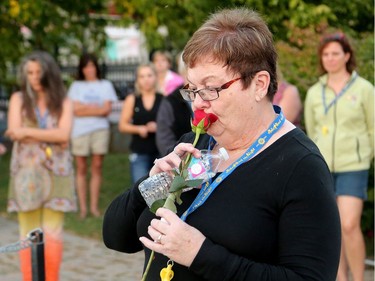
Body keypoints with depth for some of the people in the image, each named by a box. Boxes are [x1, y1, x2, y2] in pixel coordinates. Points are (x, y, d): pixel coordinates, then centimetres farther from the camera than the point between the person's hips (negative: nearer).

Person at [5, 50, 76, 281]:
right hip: (26, 173, 0)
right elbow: (14, 132, -8)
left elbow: (63, 135, -9)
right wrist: (50, 136, -10)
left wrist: (27, 132, -11)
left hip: (56, 173, 0)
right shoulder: (19, 99, 6)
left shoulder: (63, 102, 6)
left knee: (53, 234, -2)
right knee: (29, 235, 1)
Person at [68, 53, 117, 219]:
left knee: (97, 168, -1)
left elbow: (107, 110, 1)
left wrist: (86, 108, -3)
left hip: (100, 130, 0)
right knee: (81, 169, -1)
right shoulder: (76, 86, 12)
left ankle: (94, 206, 3)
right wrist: (96, 108, -1)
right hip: (80, 130, 0)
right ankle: (82, 207, 1)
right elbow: (76, 110, 0)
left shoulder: (105, 85, 12)